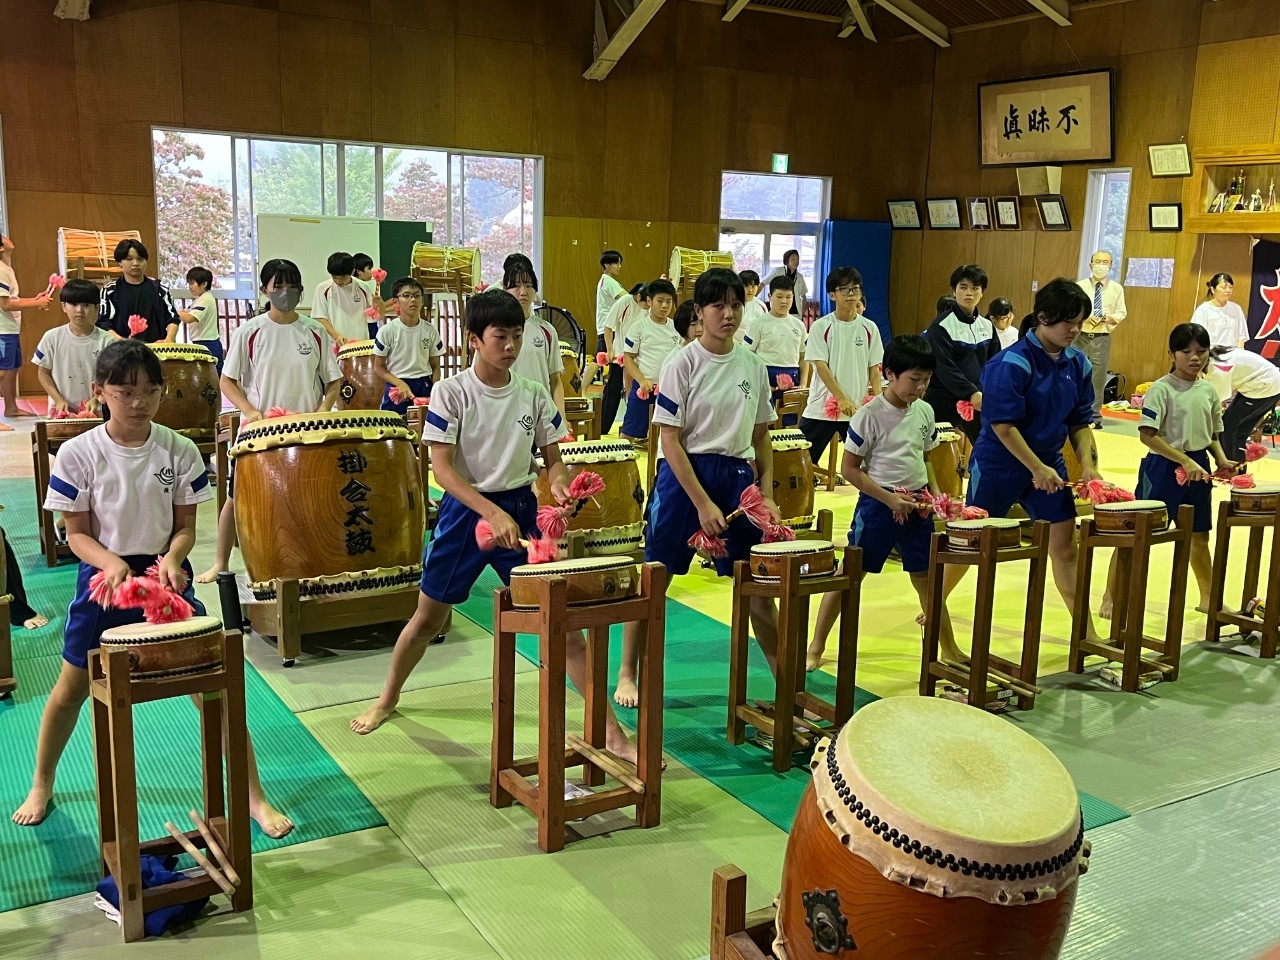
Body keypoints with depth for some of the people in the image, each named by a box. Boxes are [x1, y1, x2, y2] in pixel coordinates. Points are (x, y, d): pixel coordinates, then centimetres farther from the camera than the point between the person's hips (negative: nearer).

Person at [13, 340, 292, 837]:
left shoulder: (179, 451, -7)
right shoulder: (77, 454, -10)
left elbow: (185, 526, -1)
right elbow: (77, 533, -5)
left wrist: (171, 560, -22)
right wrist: (113, 563, -25)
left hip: (165, 577, 0)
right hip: (104, 577, 0)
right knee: (71, 688, 15)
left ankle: (253, 796, 6)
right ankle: (41, 786, 42)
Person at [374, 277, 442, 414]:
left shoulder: (430, 330, 1)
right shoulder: (387, 331, -7)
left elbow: (435, 366, 8)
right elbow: (378, 367, -2)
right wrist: (401, 384, -16)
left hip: (424, 387, 2)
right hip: (397, 387, -2)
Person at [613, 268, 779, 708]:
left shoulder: (754, 366, 6)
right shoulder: (682, 364, -8)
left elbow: (761, 436, 13)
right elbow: (669, 440, -11)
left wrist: (767, 493, 3)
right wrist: (703, 503, -15)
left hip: (739, 477, 4)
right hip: (684, 474, -4)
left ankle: (783, 673, 24)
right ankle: (626, 674, 16)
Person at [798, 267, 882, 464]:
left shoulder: (869, 328, 4)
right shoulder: (821, 327, -4)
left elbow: (874, 368, 7)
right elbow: (820, 366, -10)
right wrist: (842, 398, -19)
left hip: (860, 410, 2)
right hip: (821, 409, -2)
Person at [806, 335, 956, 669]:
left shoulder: (925, 412, 4)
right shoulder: (869, 416, -14)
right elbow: (849, 468, -12)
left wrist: (935, 493, 0)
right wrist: (890, 498, -17)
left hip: (916, 506, 5)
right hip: (877, 504, -5)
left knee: (927, 578, 12)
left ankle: (949, 650, 26)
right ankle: (816, 647, 12)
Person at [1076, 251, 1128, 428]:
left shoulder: (1116, 289, 4)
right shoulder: (1080, 286, 2)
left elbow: (1122, 312, 5)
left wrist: (1111, 318, -15)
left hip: (1102, 338, 0)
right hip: (1080, 336, 0)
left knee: (1098, 377, 3)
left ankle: (1095, 417, 10)